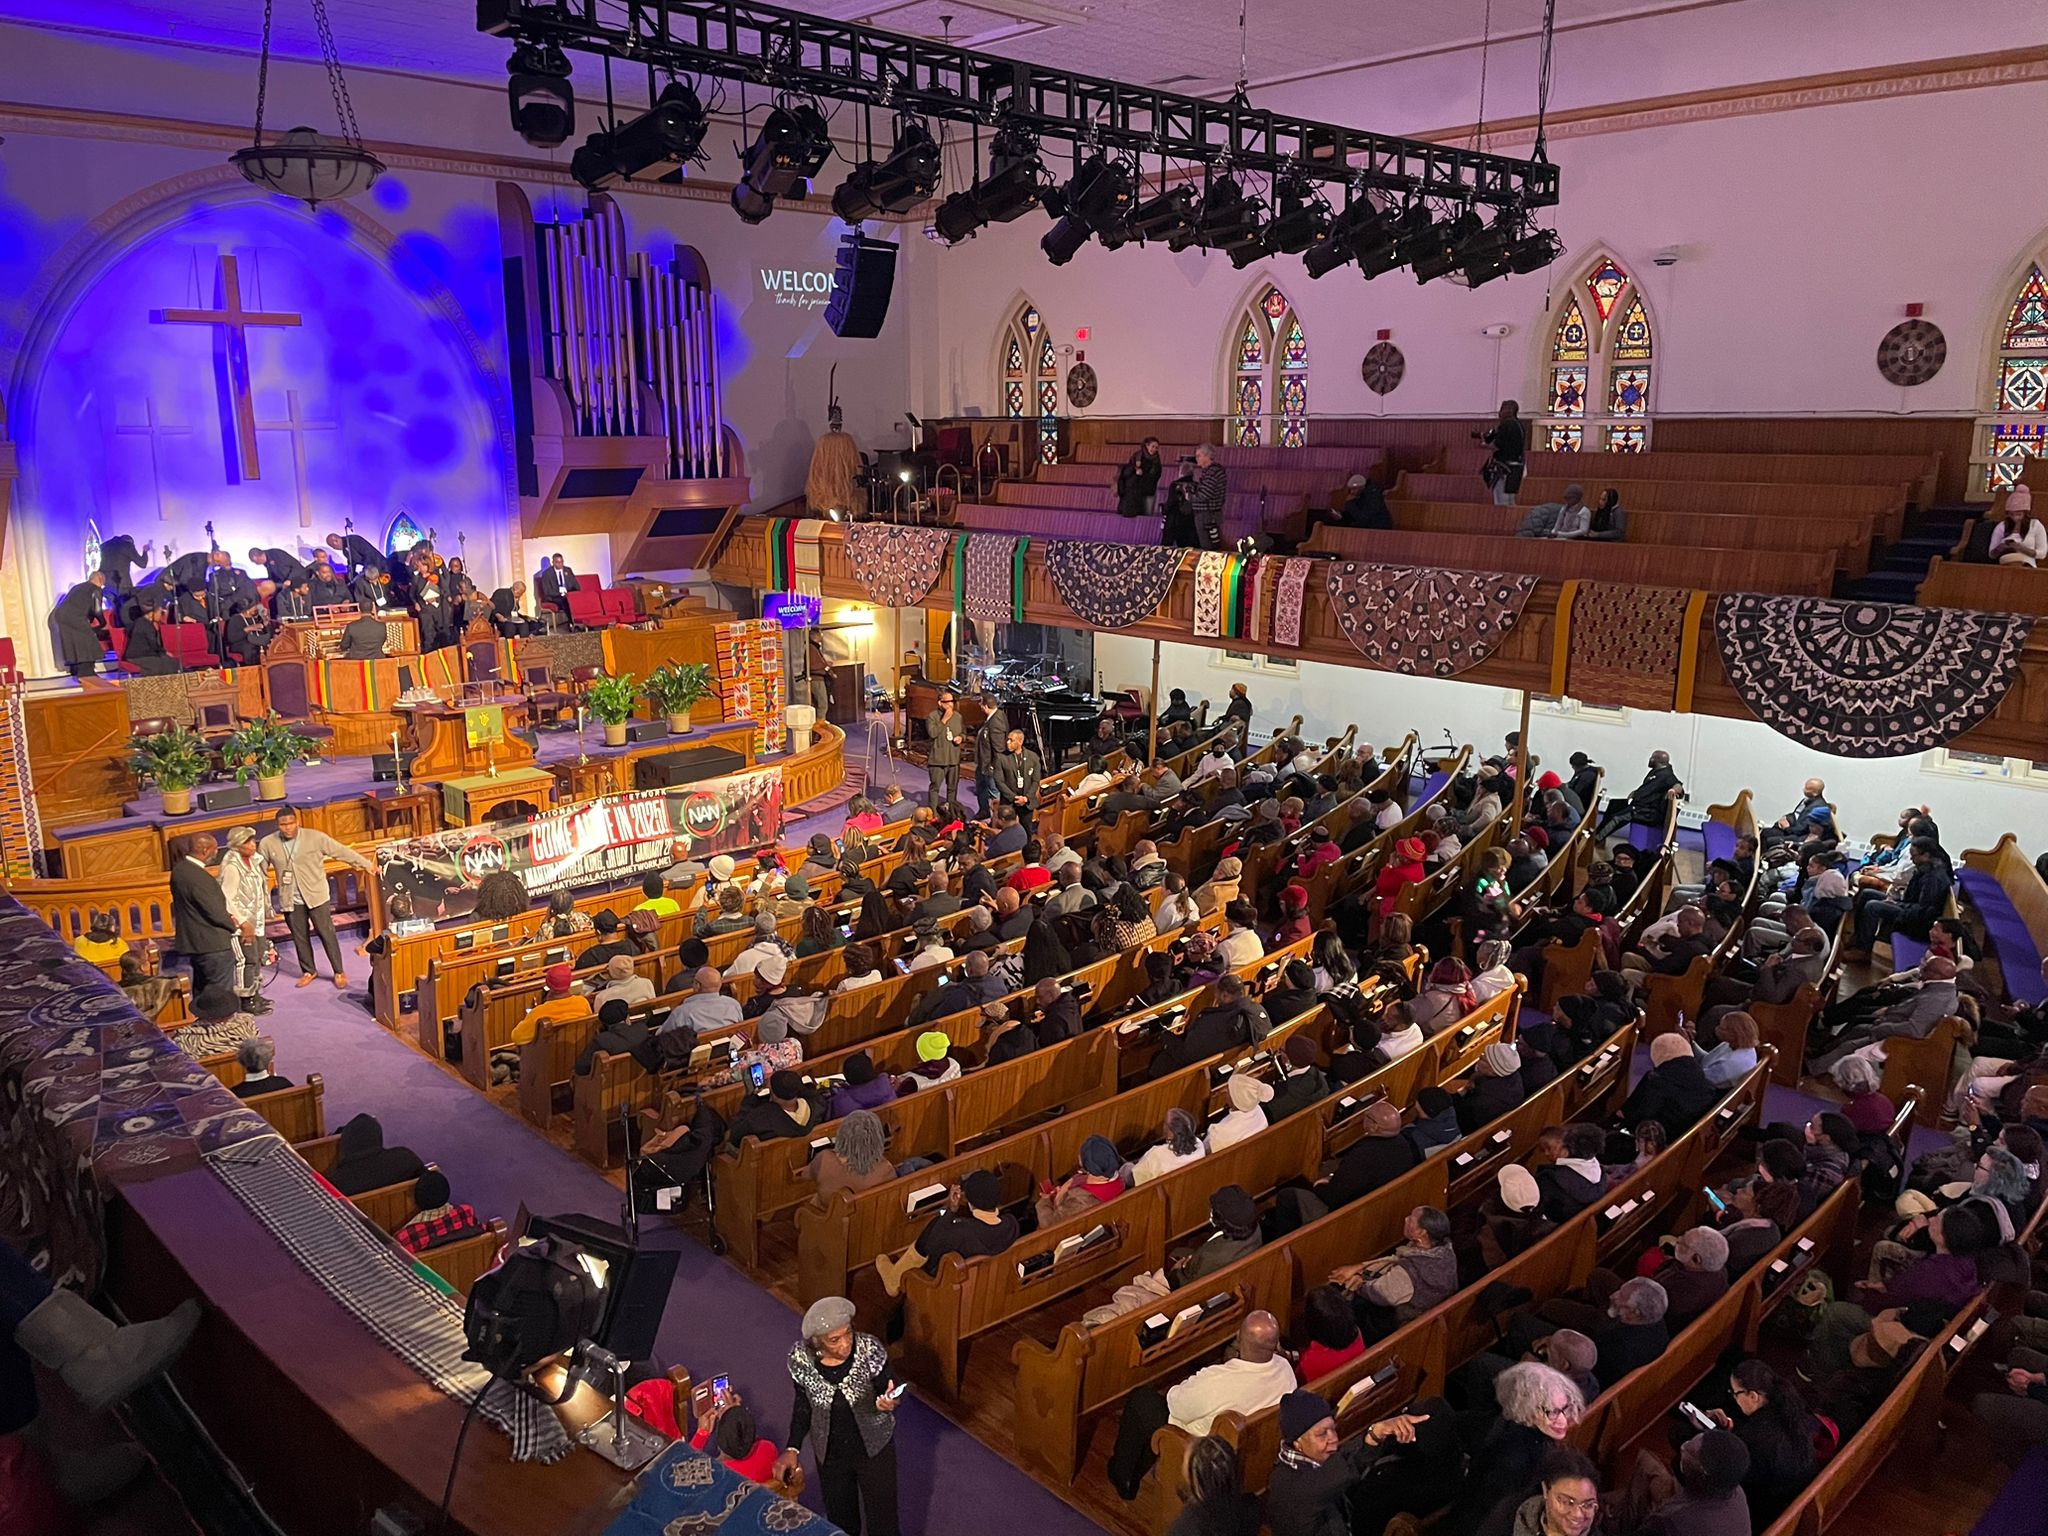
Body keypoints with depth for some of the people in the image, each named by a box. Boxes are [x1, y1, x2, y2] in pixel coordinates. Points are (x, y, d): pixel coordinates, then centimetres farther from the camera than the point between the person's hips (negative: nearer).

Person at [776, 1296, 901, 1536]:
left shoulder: (870, 1349, -28)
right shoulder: (801, 1359, -22)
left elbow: (888, 1389, -15)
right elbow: (803, 1406, -4)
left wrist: (888, 1402, -37)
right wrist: (792, 1448, -13)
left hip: (874, 1447, -2)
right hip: (829, 1453, 2)